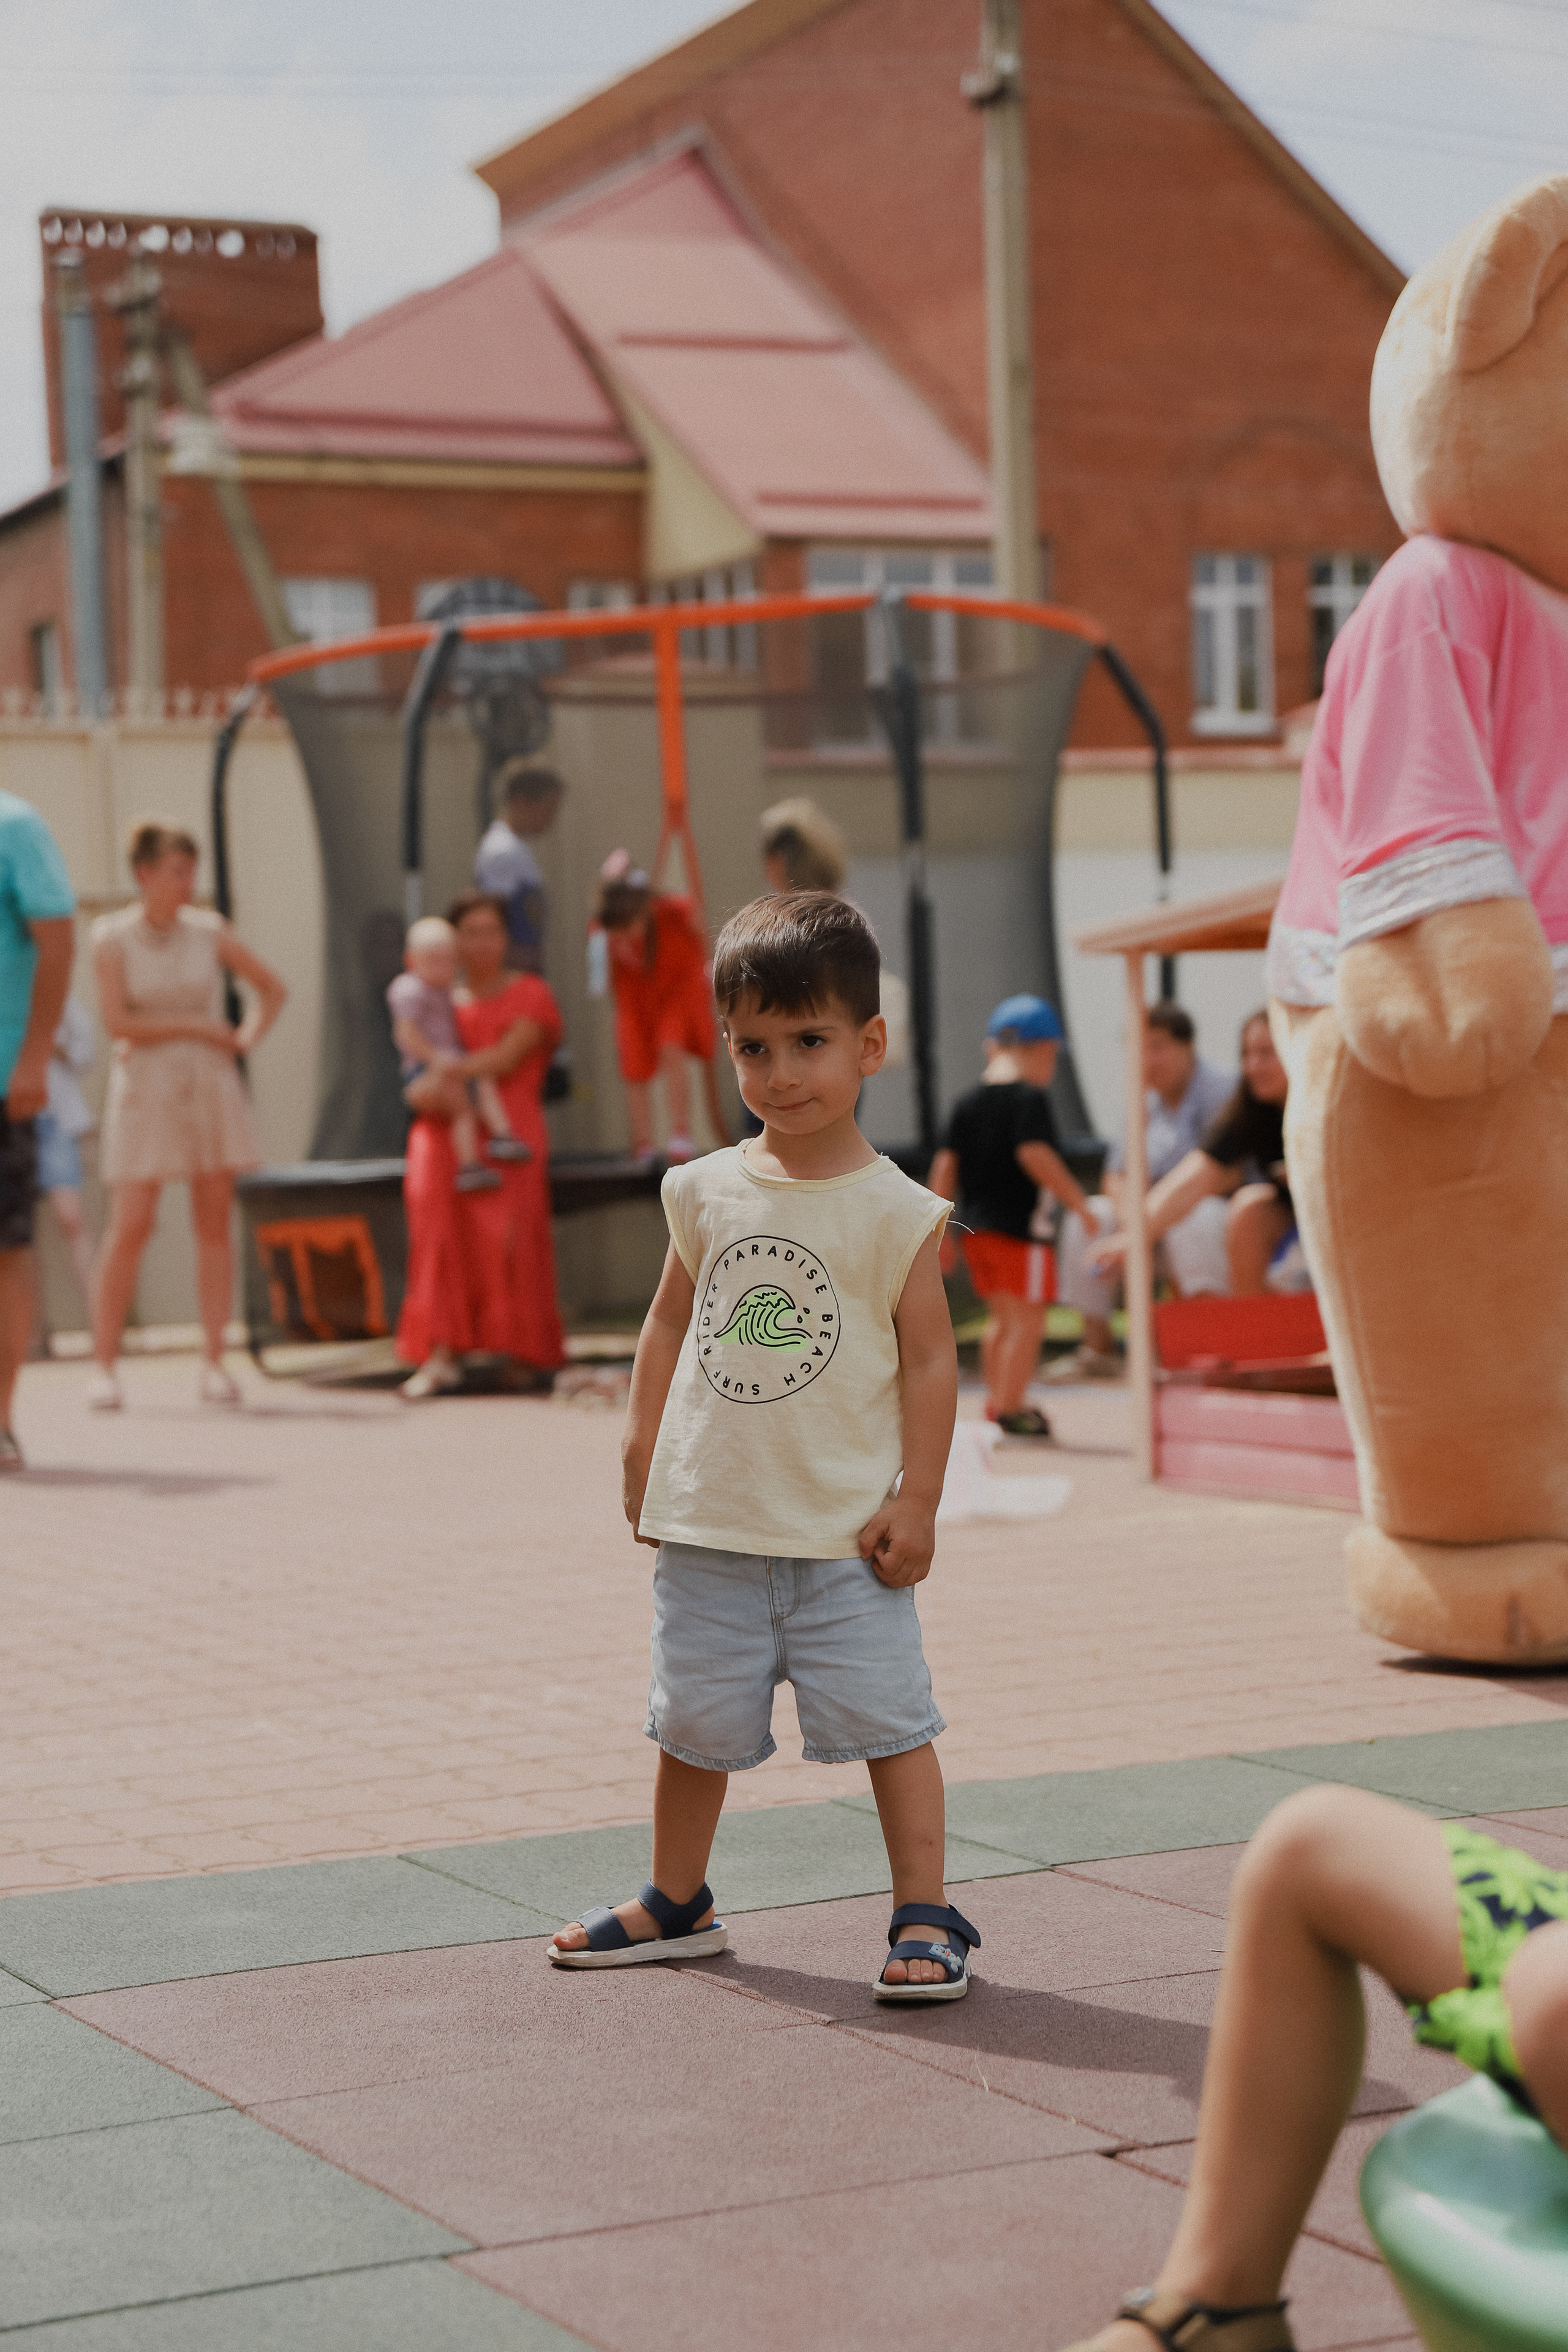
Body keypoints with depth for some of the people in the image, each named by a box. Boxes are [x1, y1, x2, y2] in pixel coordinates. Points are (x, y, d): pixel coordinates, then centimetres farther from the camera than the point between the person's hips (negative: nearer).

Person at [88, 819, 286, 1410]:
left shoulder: (208, 931, 3)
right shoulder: (112, 937, -6)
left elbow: (273, 989, 14)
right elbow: (117, 1022, -13)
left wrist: (246, 1041, 0)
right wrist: (197, 1028, -10)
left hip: (209, 1089, 3)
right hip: (146, 1092, -3)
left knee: (215, 1224, 0)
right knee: (130, 1227, -9)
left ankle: (213, 1363, 5)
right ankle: (103, 1366, -2)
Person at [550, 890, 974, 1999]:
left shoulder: (895, 1211, -7)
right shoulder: (708, 1191, 3)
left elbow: (929, 1358, -6)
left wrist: (918, 1501, -10)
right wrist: (644, 1448, 7)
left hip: (846, 1534, -4)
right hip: (709, 1527, 4)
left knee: (887, 1718, -2)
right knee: (694, 1722, 14)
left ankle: (926, 1914, 9)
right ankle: (677, 1903, 32)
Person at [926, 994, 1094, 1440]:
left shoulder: (967, 1102, 10)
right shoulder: (1030, 1098, -11)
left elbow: (945, 1165, 8)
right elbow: (1035, 1155, -22)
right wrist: (1078, 1200, -15)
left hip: (976, 1229, 8)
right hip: (1020, 1226, -8)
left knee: (1001, 1318, 20)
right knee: (1027, 1319, -1)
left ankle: (996, 1402, 24)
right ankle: (1011, 1408, -4)